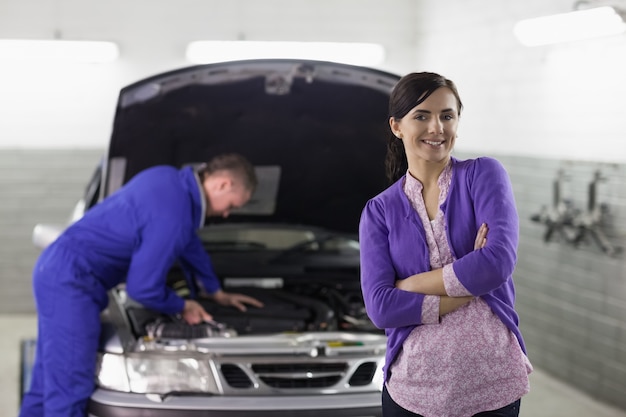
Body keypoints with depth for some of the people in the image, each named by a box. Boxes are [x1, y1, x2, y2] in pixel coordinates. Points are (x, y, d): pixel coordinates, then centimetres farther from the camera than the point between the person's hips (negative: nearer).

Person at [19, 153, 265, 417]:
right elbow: (143, 287, -18)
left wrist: (218, 293, 35)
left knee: (48, 383, 16)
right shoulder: (172, 215, -22)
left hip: (57, 270, 10)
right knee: (71, 388, -6)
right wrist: (182, 308, 2)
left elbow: (189, 243, 25)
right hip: (71, 282, -10)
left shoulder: (168, 178, 9)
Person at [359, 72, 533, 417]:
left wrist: (408, 285, -11)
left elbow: (499, 262, -16)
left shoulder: (483, 175, 0)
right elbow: (380, 307, -9)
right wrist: (468, 290, -15)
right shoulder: (379, 211, 4)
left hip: (493, 383, -1)